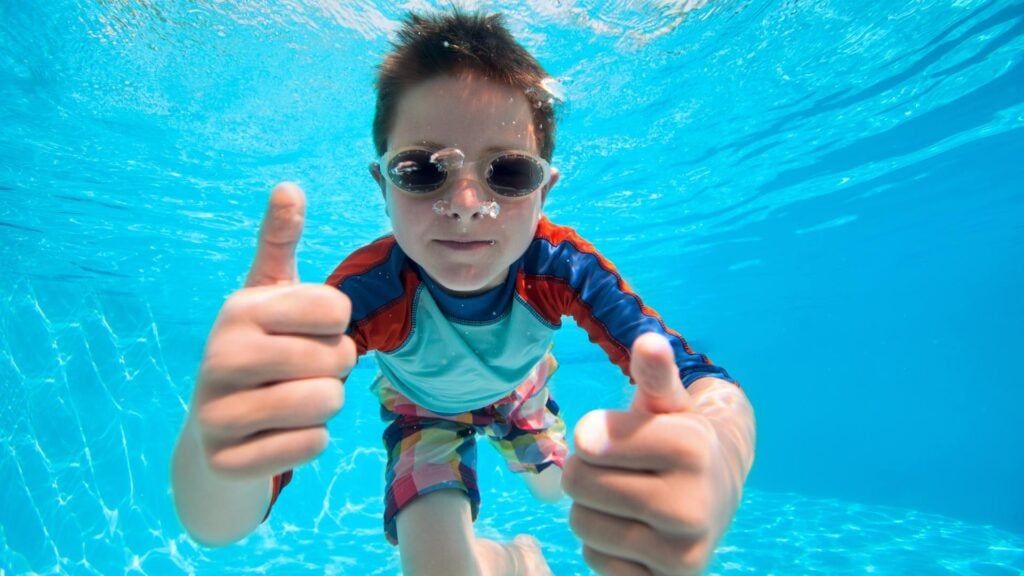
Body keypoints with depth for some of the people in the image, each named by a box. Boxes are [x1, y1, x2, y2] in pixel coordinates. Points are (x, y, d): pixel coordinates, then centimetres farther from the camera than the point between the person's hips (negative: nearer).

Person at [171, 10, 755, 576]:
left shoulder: (563, 267, -38)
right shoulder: (366, 290, -42)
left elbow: (712, 388, -44)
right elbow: (219, 526, -44)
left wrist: (718, 458, -70)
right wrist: (216, 446, -70)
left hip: (518, 388, 3)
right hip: (425, 408, -1)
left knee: (556, 490, 25)